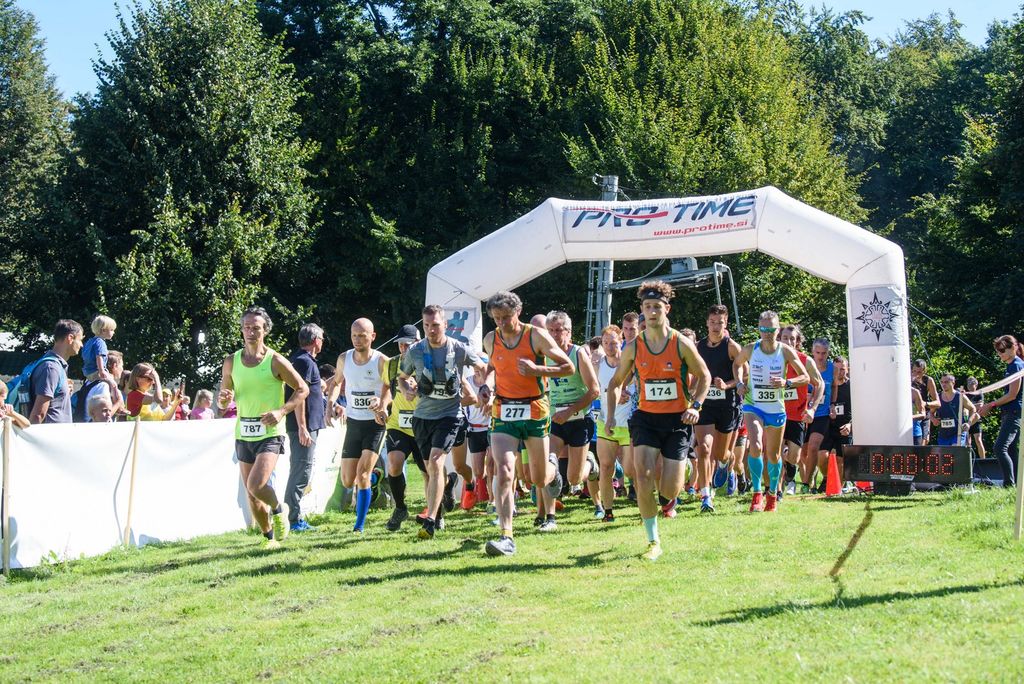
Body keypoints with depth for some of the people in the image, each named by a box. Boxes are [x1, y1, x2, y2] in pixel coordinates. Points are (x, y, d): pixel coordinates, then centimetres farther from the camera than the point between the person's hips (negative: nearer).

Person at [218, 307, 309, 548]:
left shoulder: (275, 361, -7)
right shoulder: (231, 362, 5)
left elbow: (302, 389, -1)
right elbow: (222, 403, 12)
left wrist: (281, 411, -16)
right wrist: (224, 399, -13)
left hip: (270, 434, -5)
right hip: (243, 435, 5)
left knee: (256, 485, -22)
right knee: (251, 495, 8)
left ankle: (279, 509, 9)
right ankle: (271, 537, 28)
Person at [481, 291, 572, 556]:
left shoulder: (536, 335, -7)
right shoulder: (490, 340, 4)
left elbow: (569, 367, -4)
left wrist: (537, 370, -19)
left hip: (534, 412, -2)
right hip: (503, 413, 2)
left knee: (539, 479, 10)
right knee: (504, 473, -17)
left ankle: (552, 468, 49)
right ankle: (506, 537, -19)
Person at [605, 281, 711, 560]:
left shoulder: (682, 344, -7)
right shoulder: (633, 347, -1)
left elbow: (704, 376, 6)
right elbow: (615, 382, 11)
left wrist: (696, 405, -9)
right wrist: (611, 414, -1)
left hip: (677, 421, -1)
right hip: (646, 418, 1)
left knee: (669, 492, -4)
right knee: (644, 479, -17)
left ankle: (668, 473, 37)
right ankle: (653, 542, -2)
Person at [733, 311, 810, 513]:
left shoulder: (786, 351, -9)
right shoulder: (750, 350, -6)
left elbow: (806, 377, -4)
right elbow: (736, 364, 16)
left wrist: (787, 383, -21)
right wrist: (739, 383, -1)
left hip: (776, 409, 1)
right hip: (753, 406, -1)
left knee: (773, 454, 13)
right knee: (755, 447, -23)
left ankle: (772, 494, 34)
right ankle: (757, 494, -12)